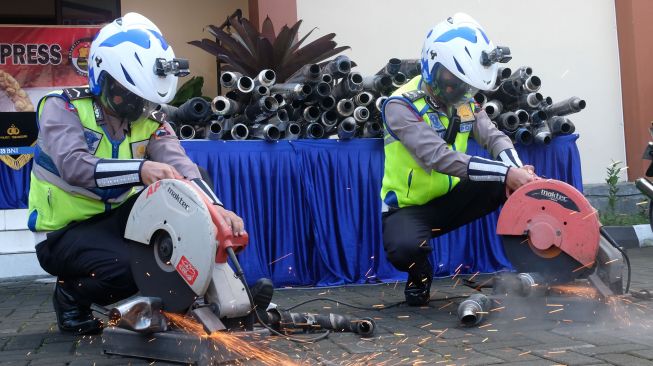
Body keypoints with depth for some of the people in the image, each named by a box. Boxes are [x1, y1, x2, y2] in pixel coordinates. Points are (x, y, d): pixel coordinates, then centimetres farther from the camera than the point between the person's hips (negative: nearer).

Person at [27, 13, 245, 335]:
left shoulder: (149, 121, -1)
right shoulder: (62, 108, -14)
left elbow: (180, 167, -19)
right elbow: (74, 166, -33)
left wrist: (214, 208, -39)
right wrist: (140, 169, -48)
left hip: (116, 221, 5)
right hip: (64, 233, -5)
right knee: (128, 266, -33)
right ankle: (70, 295, 0)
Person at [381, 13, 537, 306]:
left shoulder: (465, 102, 1)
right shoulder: (401, 106, -23)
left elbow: (495, 138, -11)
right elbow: (440, 157, -35)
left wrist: (517, 171, -34)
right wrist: (506, 172, -41)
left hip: (449, 200, 6)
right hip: (408, 207, -5)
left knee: (511, 186, -17)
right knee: (404, 249, -38)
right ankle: (420, 275, -1)